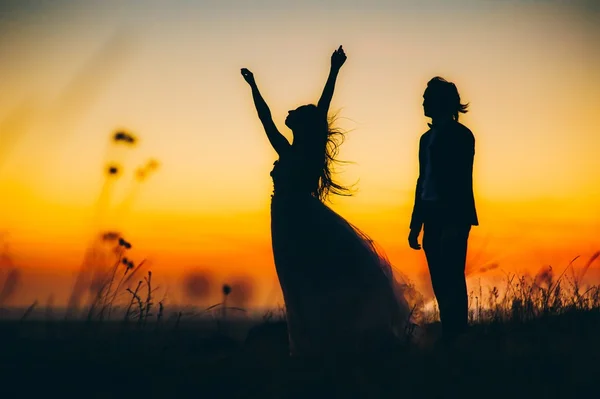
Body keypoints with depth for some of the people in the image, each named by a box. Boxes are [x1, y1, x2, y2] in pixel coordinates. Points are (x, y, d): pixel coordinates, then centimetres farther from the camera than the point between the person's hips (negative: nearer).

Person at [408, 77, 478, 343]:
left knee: (452, 281, -10)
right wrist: (415, 224, 14)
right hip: (433, 218, 7)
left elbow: (463, 181, -11)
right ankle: (448, 338, 8)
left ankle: (458, 339, -10)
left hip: (452, 219, -7)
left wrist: (456, 223, -18)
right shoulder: (428, 137, 18)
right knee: (441, 283, 5)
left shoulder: (460, 135, -4)